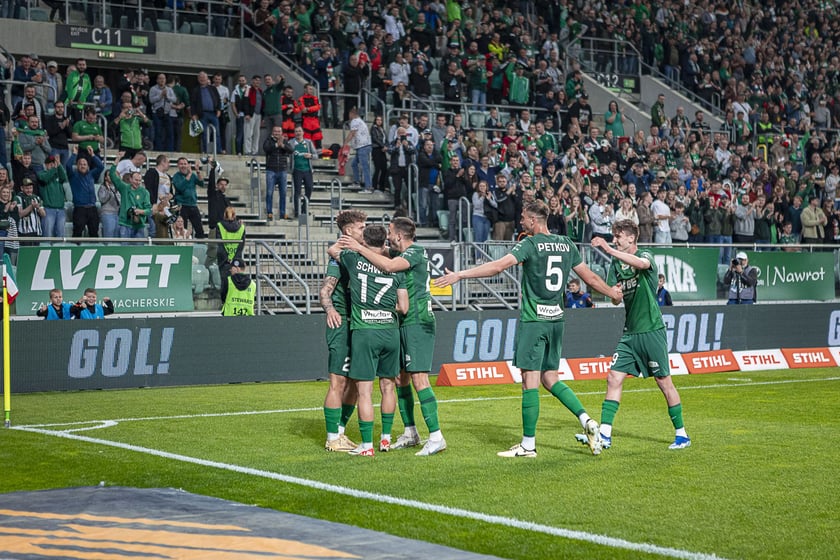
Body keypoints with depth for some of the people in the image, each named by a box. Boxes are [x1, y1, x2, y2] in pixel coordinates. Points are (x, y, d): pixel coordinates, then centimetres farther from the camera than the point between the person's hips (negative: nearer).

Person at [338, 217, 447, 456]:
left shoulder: (415, 252, -13)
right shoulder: (402, 253, 15)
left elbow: (389, 266, -29)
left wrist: (360, 248, -24)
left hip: (418, 323, -10)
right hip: (404, 324, 10)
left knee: (419, 379, -13)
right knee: (400, 378, 12)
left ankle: (436, 437, -13)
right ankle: (410, 433, 22)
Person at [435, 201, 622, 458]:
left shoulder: (530, 244, -9)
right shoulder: (566, 244, 10)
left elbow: (498, 266, -20)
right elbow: (590, 278, 17)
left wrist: (459, 275, -18)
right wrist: (612, 292, 35)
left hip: (534, 320, -7)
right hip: (557, 319, 7)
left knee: (530, 380, -3)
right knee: (550, 378, 15)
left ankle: (528, 445, 0)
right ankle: (586, 421, 1)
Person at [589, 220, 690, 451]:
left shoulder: (645, 255, -8)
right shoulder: (615, 265, 10)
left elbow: (641, 263, -34)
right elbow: (615, 300, 7)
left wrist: (610, 250, -40)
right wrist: (616, 294, -17)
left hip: (652, 330, -6)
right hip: (629, 333, 6)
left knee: (664, 382, 0)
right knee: (614, 378, -4)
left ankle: (682, 435, 12)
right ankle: (604, 435, -3)